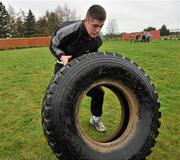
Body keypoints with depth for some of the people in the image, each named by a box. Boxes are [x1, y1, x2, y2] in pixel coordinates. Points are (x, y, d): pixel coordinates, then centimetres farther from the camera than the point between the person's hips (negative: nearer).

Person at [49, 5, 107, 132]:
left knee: (98, 92, 0)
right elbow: (53, 45, -14)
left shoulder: (99, 38, -17)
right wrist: (62, 56, -32)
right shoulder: (68, 31, -32)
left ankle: (96, 118, 25)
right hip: (65, 66, -3)